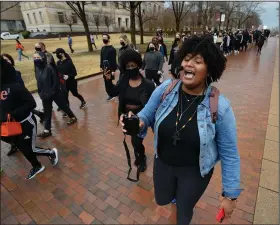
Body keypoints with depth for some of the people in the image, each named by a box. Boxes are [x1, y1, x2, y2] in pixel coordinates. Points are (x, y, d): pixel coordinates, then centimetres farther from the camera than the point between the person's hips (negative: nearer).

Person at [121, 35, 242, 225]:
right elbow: (146, 115, -4)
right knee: (162, 200, 30)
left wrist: (230, 194, -6)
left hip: (195, 171, -2)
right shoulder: (165, 89, -18)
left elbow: (229, 154, -14)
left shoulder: (220, 106, -24)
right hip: (163, 163, 3)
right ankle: (176, 191, 66)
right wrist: (137, 122, -29)